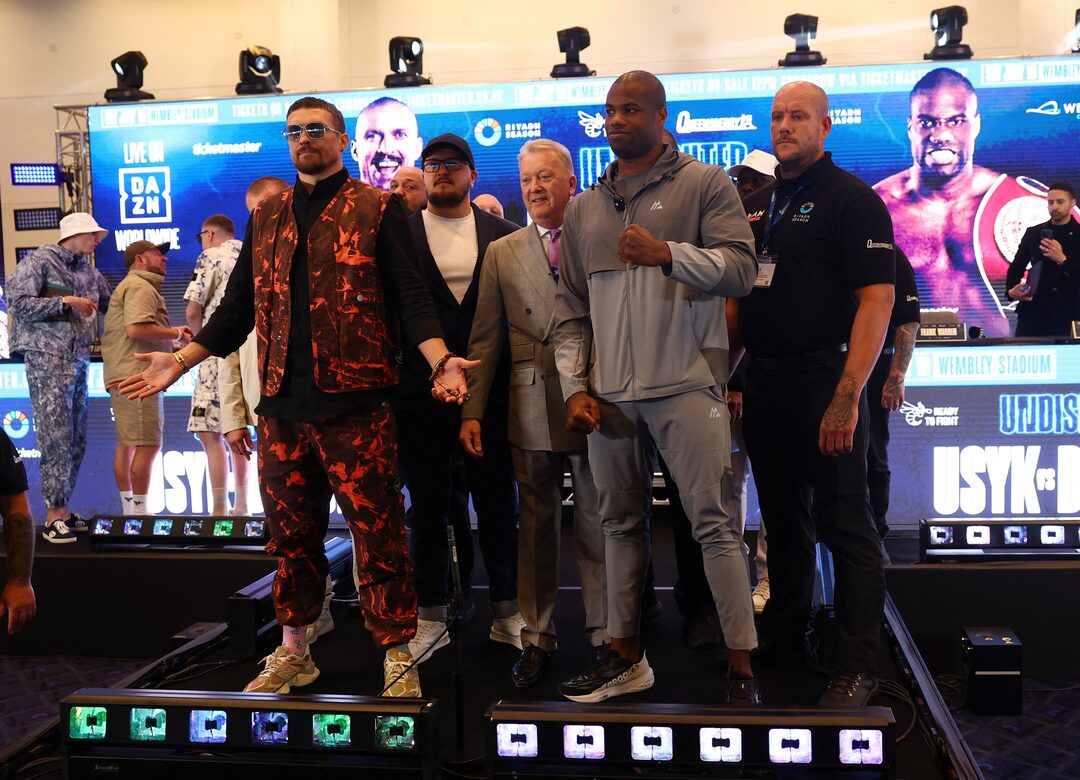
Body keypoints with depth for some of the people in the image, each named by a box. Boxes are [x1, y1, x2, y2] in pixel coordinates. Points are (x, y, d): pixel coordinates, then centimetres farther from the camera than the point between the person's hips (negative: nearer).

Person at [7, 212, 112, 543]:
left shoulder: (89, 270, 18)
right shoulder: (38, 262, -2)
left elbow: (112, 304, 24)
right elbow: (18, 303, -10)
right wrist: (66, 302, -13)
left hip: (79, 359, 8)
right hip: (47, 358, -8)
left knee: (76, 440, 8)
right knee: (56, 437, -11)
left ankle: (61, 510, 16)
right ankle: (55, 515, -7)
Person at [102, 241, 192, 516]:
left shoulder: (131, 285, 27)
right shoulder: (140, 286, -8)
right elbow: (137, 328, -23)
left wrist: (173, 344, 17)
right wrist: (176, 333, -12)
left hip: (124, 376, 12)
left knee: (127, 444, 12)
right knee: (148, 445, -12)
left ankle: (129, 510, 17)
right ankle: (140, 512, -10)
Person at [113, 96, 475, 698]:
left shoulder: (377, 209, 3)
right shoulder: (266, 217, 17)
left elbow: (409, 296, -4)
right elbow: (239, 305, 19)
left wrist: (441, 360, -19)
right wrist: (181, 361, 12)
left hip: (355, 402, -5)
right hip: (282, 405, 5)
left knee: (378, 535, -1)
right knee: (292, 534, 14)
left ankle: (399, 657, 13)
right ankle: (294, 653, 29)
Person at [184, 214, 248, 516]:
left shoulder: (211, 257, -2)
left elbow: (192, 312, -6)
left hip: (221, 355, -7)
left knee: (209, 431, -7)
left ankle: (219, 509, -13)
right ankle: (241, 506, 19)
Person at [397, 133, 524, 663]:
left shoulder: (503, 235, 7)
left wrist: (512, 378, -3)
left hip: (489, 391, 1)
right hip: (421, 394, 0)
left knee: (498, 505, 7)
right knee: (426, 510, 8)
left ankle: (507, 614, 21)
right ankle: (432, 616, 21)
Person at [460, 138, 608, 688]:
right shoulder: (502, 252, 11)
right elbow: (484, 339, 8)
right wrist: (472, 410, 2)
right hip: (531, 410, 2)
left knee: (598, 527, 5)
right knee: (536, 528, 9)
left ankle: (606, 636, 19)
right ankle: (536, 638, 21)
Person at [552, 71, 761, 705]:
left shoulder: (705, 184, 2)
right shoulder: (584, 208, 16)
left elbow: (742, 269, -8)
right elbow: (571, 309, 15)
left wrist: (667, 253, -22)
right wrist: (574, 387, 6)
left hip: (686, 387, -5)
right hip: (610, 394, 5)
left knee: (715, 523, -5)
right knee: (621, 523, 12)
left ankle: (742, 664, 5)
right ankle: (625, 657, 24)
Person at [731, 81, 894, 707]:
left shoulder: (852, 199, -6)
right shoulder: (755, 207, 15)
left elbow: (877, 299, -15)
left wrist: (847, 396, -22)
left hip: (824, 386, -7)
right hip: (764, 385, 7)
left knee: (844, 525, -1)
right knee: (783, 518, 17)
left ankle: (858, 667, 9)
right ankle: (784, 637, 32)